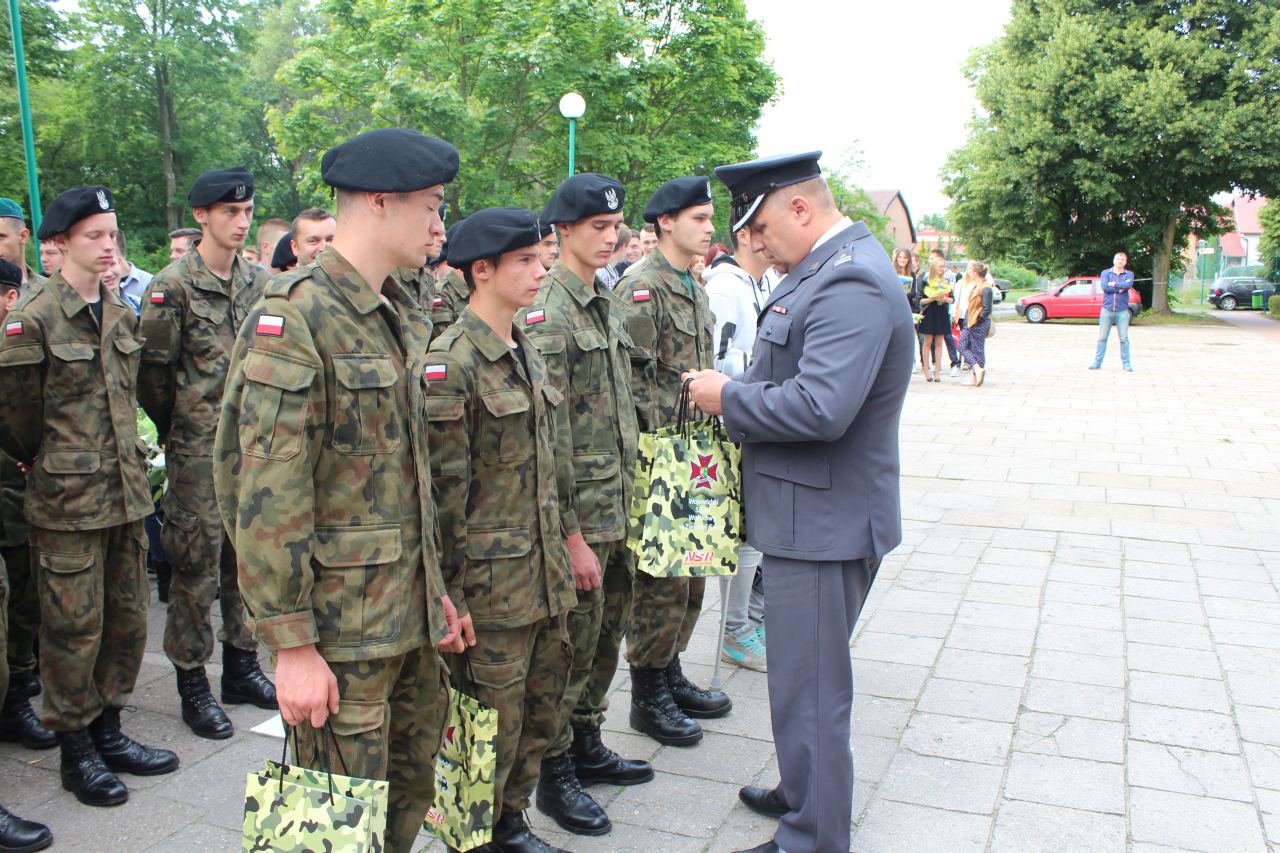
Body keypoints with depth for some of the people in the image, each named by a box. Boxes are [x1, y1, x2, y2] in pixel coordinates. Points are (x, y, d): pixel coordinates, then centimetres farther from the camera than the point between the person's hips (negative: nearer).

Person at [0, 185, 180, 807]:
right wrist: (51, 470, 6)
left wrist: (124, 465, 16)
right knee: (74, 626, 3)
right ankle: (76, 752, 19)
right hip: (68, 500, -6)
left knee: (128, 618, 13)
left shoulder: (120, 316, 10)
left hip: (126, 492, 7)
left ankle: (108, 733, 28)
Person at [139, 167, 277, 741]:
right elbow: (153, 370, -6)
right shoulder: (173, 286, -9)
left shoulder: (257, 282, 9)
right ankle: (193, 684, 14)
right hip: (198, 452, -5)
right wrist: (173, 432, 2)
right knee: (196, 565, 1)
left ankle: (241, 666, 27)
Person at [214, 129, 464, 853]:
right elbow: (267, 496, -20)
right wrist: (292, 645, -19)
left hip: (409, 611, 8)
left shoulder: (404, 317, 10)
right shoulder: (295, 318, -17)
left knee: (412, 790, 20)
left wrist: (435, 587, 15)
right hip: (340, 626, -8)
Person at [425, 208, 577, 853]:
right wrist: (452, 594, -15)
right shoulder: (451, 363, -15)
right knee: (492, 725, 6)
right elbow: (444, 490, -16)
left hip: (546, 576, 8)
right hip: (491, 583, -8)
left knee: (541, 714, 19)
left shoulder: (527, 354, 11)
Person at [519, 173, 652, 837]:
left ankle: (586, 746, 35)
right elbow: (549, 438, -19)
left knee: (606, 635, 18)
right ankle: (554, 775, 21)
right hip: (580, 512, -8)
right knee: (573, 643, 4)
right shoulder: (548, 314, -15)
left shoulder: (607, 303, 12)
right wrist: (572, 534, -18)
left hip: (618, 507, 8)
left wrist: (628, 501, 16)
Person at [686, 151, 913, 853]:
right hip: (810, 514, 10)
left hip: (824, 524, -10)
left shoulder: (852, 284, -21)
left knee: (808, 690, 2)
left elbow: (821, 407, -31)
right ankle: (804, 795, 42)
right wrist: (737, 396, 4)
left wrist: (729, 398, -17)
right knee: (805, 679, 24)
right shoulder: (825, 270, 12)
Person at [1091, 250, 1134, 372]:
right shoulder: (1105, 273, 7)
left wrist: (1114, 284, -8)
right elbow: (1104, 287, -10)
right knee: (1102, 338, 3)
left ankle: (1126, 364, 5)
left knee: (1124, 339, 0)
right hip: (1107, 310, 0)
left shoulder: (1129, 274, 8)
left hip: (1122, 311, 0)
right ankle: (1097, 362, 9)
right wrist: (1121, 287, -9)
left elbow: (1128, 285, -14)